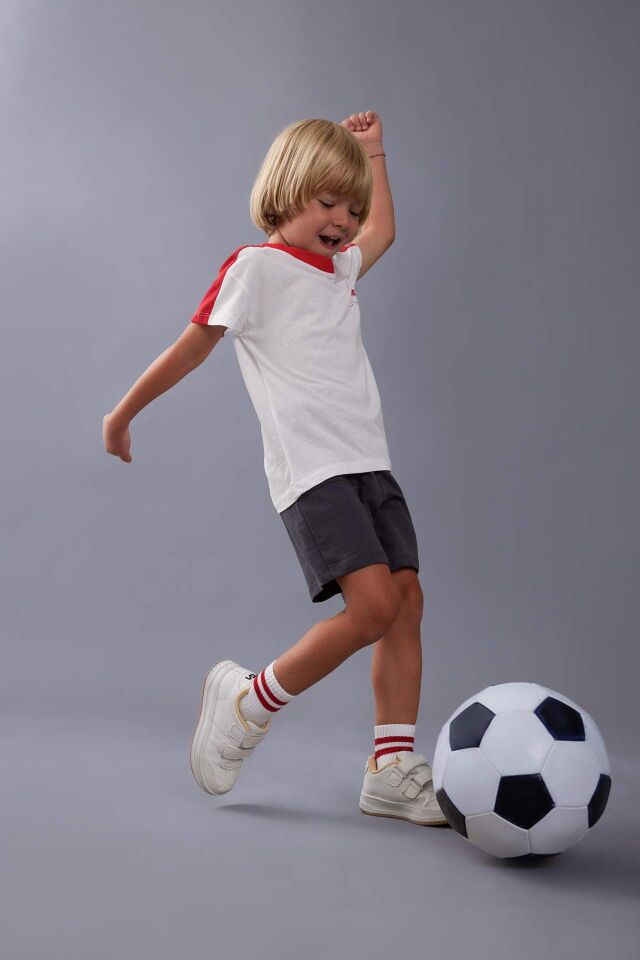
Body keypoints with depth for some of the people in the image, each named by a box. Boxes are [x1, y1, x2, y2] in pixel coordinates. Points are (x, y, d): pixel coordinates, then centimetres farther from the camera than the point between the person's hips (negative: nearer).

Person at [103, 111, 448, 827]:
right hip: (311, 469, -8)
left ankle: (392, 771, 5)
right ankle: (248, 702, 1)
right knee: (373, 603, -19)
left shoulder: (339, 267, 21)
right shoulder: (256, 265, -1)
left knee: (407, 598, -2)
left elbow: (382, 231, 42)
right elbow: (194, 344, 3)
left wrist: (372, 151, 42)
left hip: (367, 461, 8)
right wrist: (124, 412, 9)